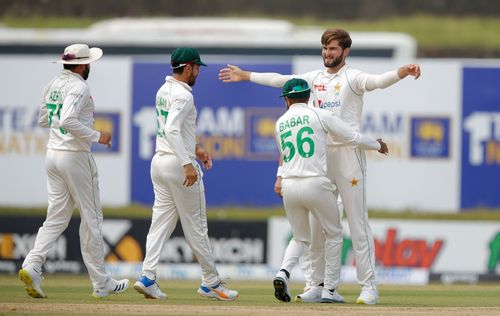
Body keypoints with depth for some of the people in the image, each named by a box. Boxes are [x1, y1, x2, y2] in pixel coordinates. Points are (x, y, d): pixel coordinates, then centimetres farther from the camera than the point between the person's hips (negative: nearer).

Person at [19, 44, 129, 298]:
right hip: (75, 156, -8)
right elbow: (68, 121, -28)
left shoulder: (53, 84, 11)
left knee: (57, 218, 7)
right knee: (91, 219, 3)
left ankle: (31, 266, -14)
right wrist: (96, 136, -18)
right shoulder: (78, 87, -15)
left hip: (52, 154, 8)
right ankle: (101, 284, 8)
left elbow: (43, 120, 20)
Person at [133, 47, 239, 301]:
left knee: (161, 222, 5)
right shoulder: (182, 95, -16)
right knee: (196, 227, 0)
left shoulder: (163, 91, 13)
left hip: (159, 163, 9)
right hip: (179, 164, -9)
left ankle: (148, 277, -9)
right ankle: (211, 283, 8)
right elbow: (172, 130, -28)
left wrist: (195, 149, 26)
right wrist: (187, 163, -33)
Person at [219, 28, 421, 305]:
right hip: (319, 155, 6)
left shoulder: (352, 78, -6)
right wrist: (245, 76, 25)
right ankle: (315, 286, 14)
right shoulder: (315, 78, 13)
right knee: (317, 223, 8)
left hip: (349, 154, -6)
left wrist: (403, 73, -44)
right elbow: (280, 80, 21)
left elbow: (378, 81, -24)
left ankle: (368, 287, -6)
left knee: (358, 222, -7)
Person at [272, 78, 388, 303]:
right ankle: (330, 289, 9)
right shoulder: (320, 115, 1)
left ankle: (283, 272, -10)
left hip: (289, 187, 4)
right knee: (333, 235, 14)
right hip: (315, 184, -4)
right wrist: (378, 145, 20)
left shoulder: (280, 124, 14)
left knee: (300, 238, 18)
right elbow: (352, 137, 4)